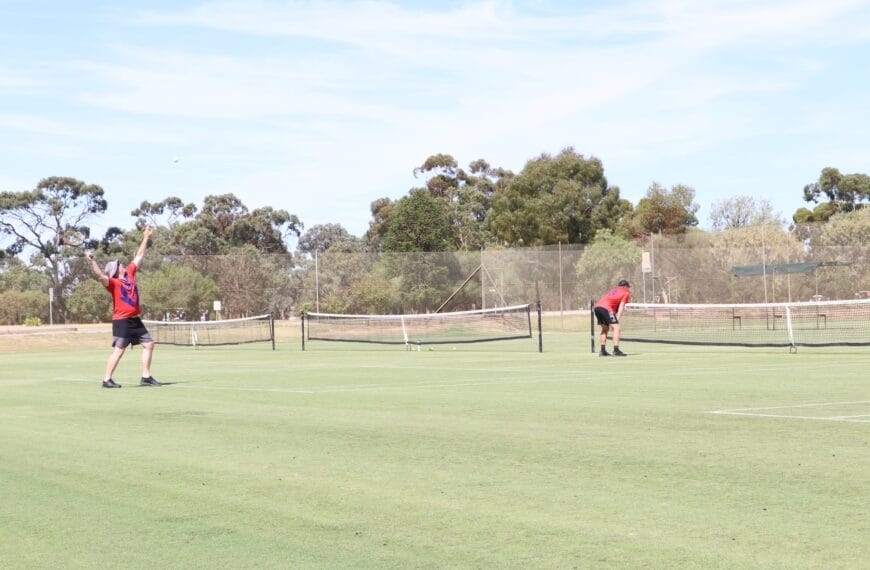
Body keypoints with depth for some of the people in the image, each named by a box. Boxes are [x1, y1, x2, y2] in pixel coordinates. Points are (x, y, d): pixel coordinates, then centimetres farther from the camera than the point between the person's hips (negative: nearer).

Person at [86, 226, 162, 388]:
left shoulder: (130, 273, 11)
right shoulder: (112, 282, -10)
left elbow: (139, 256, 20)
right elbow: (100, 276, -30)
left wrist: (145, 238, 25)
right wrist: (92, 262, -44)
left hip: (135, 320, 8)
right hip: (121, 321, -8)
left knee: (149, 344, 10)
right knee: (119, 350, -9)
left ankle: (146, 377, 16)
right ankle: (107, 380, -4)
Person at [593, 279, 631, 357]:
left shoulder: (614, 290, 33)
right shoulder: (626, 293, 12)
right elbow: (621, 307, 1)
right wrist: (617, 320, -5)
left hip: (597, 306, 8)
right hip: (606, 308, -8)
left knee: (605, 329, 20)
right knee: (616, 327, -5)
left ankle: (603, 351, 19)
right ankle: (616, 350, -12)